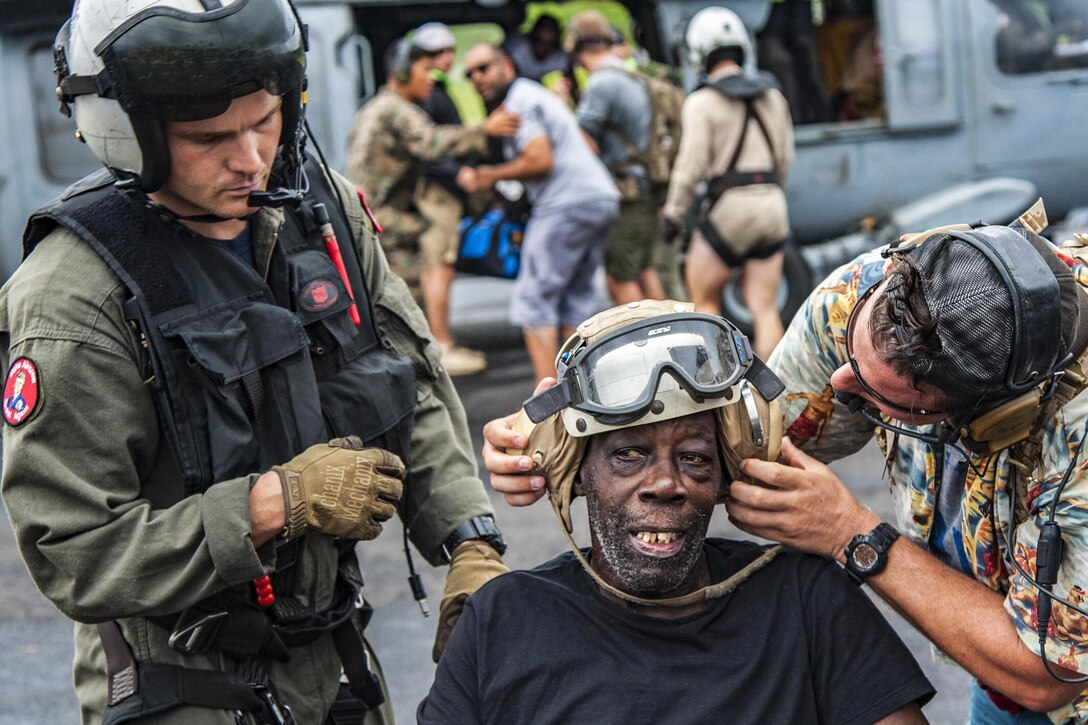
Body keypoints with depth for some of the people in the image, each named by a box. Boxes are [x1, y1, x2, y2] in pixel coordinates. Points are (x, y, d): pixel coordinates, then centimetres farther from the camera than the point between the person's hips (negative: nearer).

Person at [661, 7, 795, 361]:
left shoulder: (702, 103, -8)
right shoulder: (773, 96, 11)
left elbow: (692, 166, -12)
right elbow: (786, 158, 16)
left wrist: (672, 215, -1)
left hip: (728, 208, -5)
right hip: (772, 205, 5)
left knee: (703, 300, 11)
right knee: (764, 307, 6)